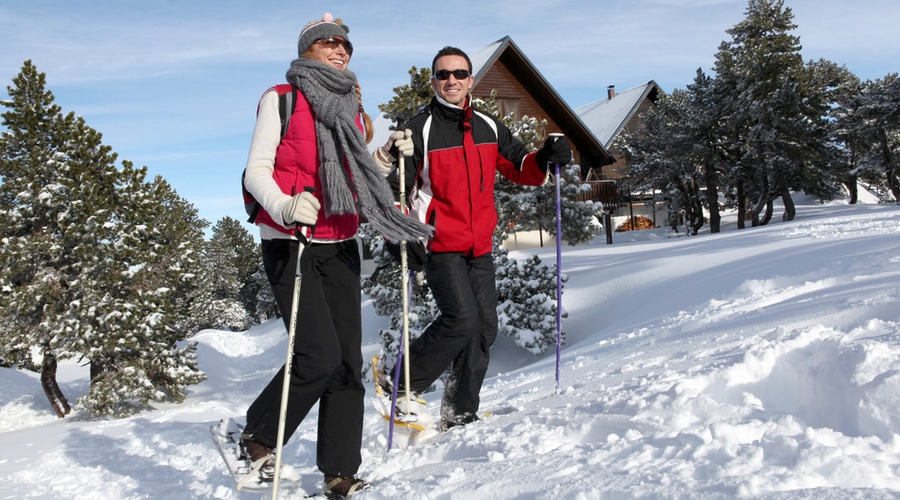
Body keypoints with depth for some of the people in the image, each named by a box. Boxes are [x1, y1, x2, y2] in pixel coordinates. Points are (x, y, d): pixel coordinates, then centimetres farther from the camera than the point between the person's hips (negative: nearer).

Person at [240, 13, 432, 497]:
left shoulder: (352, 110, 17)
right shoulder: (281, 99, 0)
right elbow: (256, 171, -9)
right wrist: (285, 207, -28)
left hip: (340, 247, 6)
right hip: (290, 244, -5)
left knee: (349, 361, 1)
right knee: (320, 355, -16)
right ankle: (257, 439, 9)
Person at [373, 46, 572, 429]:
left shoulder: (488, 127, 11)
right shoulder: (420, 129, -5)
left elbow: (519, 167, 18)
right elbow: (388, 186, -9)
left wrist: (545, 158, -1)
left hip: (480, 247, 6)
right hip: (440, 246, -6)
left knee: (485, 328, 5)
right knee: (462, 319, -19)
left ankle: (460, 414, 18)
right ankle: (403, 386, 0)